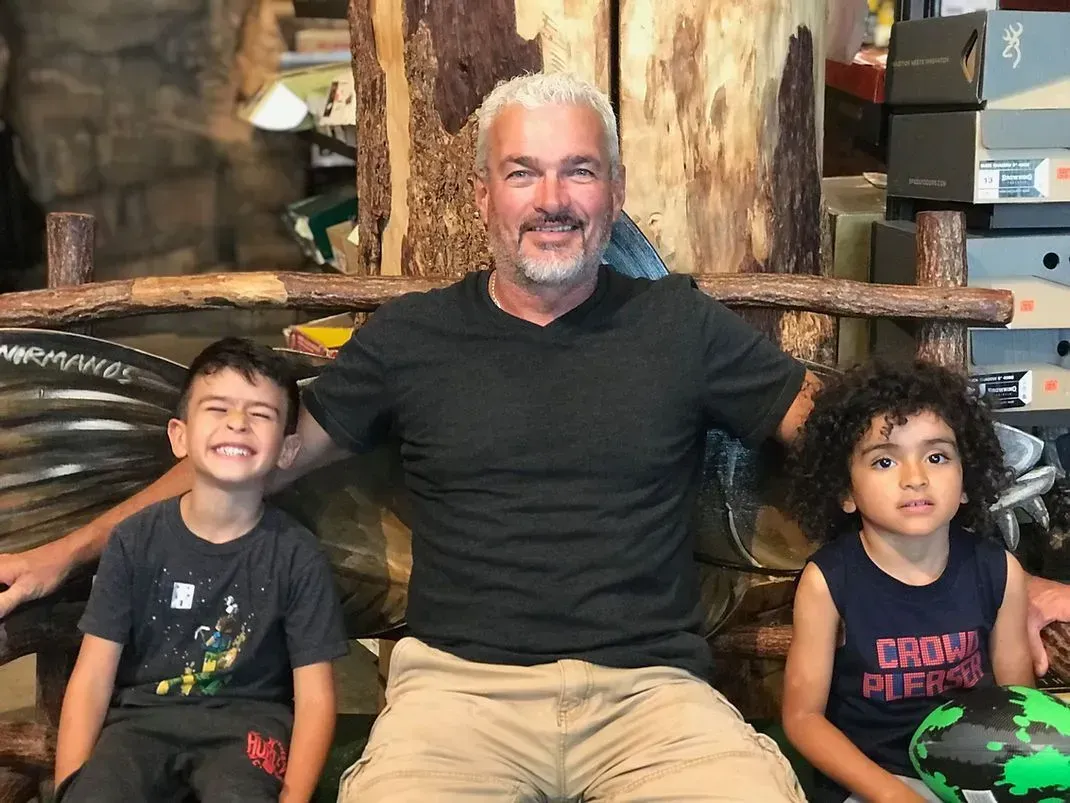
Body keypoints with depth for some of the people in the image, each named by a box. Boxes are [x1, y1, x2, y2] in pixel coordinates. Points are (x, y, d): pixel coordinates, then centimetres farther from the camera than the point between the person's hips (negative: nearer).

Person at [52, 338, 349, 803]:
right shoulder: (136, 541, -2)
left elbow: (314, 696, -4)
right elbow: (91, 678, -2)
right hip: (142, 714, 1)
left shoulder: (298, 556, -5)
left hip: (247, 717, -1)